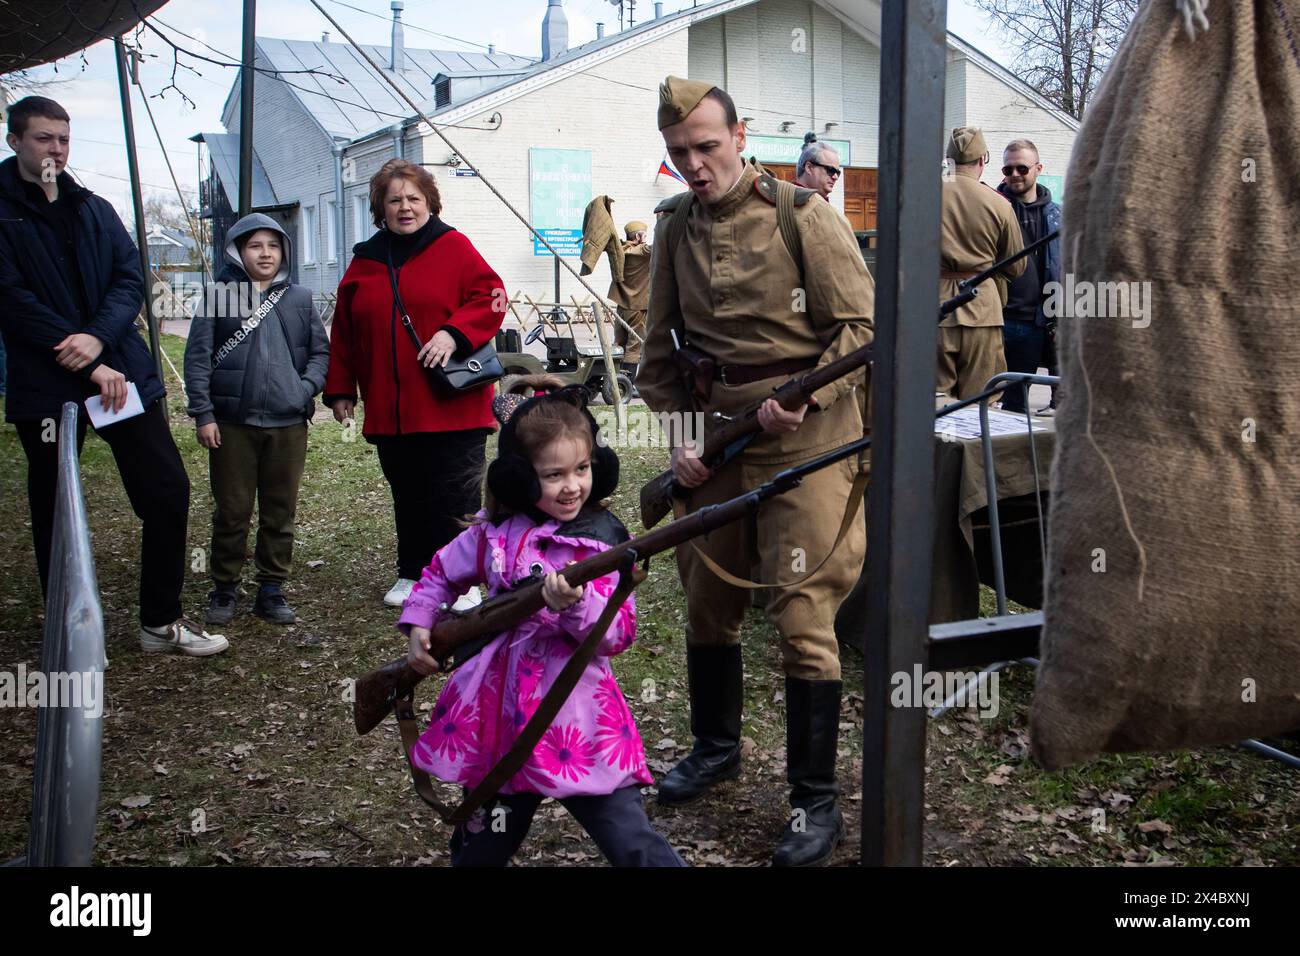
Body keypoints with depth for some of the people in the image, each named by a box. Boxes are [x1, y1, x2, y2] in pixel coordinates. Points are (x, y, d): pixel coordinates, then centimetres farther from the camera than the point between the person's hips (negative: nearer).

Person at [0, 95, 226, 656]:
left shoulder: (94, 210, 14)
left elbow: (130, 279, 4)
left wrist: (98, 337, -16)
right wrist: (92, 367, -18)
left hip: (120, 372, 4)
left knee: (168, 489, 1)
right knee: (55, 512, 6)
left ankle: (160, 623, 14)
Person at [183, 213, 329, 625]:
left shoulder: (299, 298, 8)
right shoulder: (220, 296, 0)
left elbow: (320, 351, 12)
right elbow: (197, 358, -1)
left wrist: (306, 389, -6)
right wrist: (203, 414, -6)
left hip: (288, 424, 2)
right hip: (232, 423, -2)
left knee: (280, 513, 8)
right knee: (231, 512, 6)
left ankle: (271, 590, 19)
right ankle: (224, 589, 19)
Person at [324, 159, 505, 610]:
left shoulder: (454, 247, 1)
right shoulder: (365, 260, 13)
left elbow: (490, 297, -6)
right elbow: (345, 332, 15)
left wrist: (454, 333, -20)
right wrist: (340, 390, 11)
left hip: (451, 404, -4)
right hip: (389, 409, 4)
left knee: (455, 495, 1)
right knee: (408, 496, 13)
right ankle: (412, 574, 27)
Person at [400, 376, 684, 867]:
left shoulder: (604, 542, -7)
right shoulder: (494, 533, 3)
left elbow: (617, 635, -13)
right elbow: (439, 573, 21)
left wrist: (575, 604, -30)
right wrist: (419, 626, 8)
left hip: (577, 725, -4)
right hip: (494, 717, 4)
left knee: (634, 846, -9)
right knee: (480, 851, 20)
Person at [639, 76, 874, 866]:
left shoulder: (805, 216, -7)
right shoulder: (676, 229, 8)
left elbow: (862, 325, -9)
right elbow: (661, 351, 14)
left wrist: (802, 402, -20)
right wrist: (678, 433, 1)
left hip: (805, 443, -5)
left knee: (804, 617, -6)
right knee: (709, 604, 15)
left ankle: (818, 801, 6)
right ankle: (716, 747, 38)